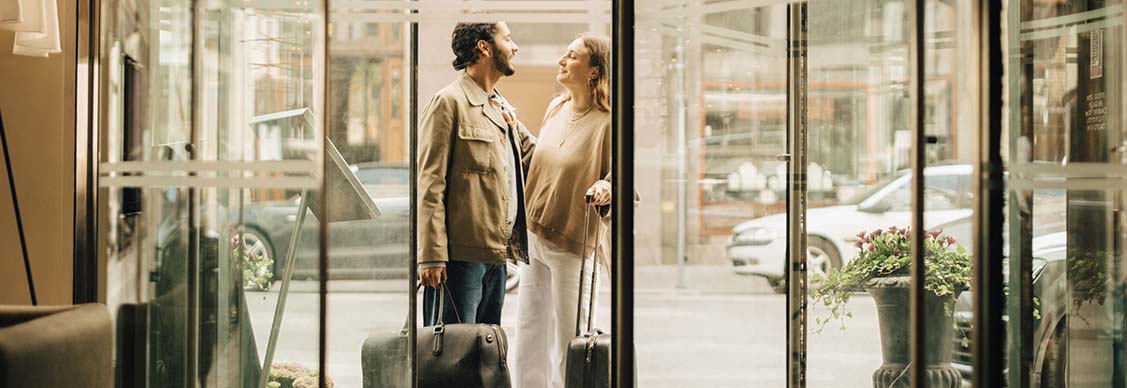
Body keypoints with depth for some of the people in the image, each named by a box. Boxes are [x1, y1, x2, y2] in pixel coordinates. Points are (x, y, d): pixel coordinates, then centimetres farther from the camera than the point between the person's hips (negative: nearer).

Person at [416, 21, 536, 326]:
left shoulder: (503, 109, 20)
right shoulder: (449, 102, -6)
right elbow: (429, 185, -12)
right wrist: (431, 256, -18)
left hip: (497, 256, 9)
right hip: (460, 255, -9)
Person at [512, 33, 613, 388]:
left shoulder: (606, 122, -17)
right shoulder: (556, 108, 7)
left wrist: (606, 186, -37)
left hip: (572, 241, -7)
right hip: (535, 234, 7)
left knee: (568, 333, 5)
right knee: (529, 327, 15)